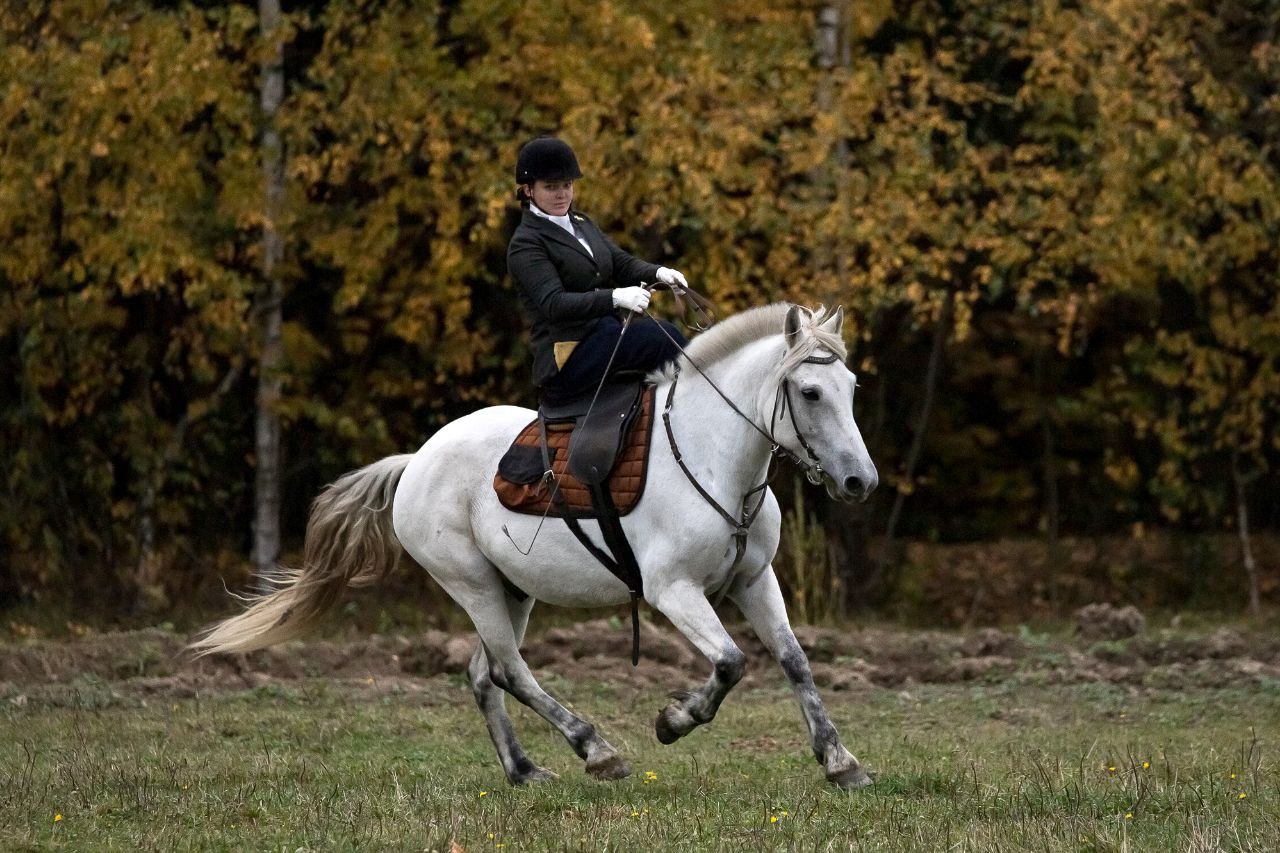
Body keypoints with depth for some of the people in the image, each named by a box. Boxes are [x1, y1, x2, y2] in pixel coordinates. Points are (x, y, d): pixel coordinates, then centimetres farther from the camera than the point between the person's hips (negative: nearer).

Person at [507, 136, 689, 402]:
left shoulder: (580, 223, 21)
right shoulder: (525, 245, -7)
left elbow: (622, 263, 11)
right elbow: (554, 304, -20)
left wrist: (657, 273, -13)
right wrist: (615, 297, -33)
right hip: (565, 361, -8)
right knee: (662, 334, -24)